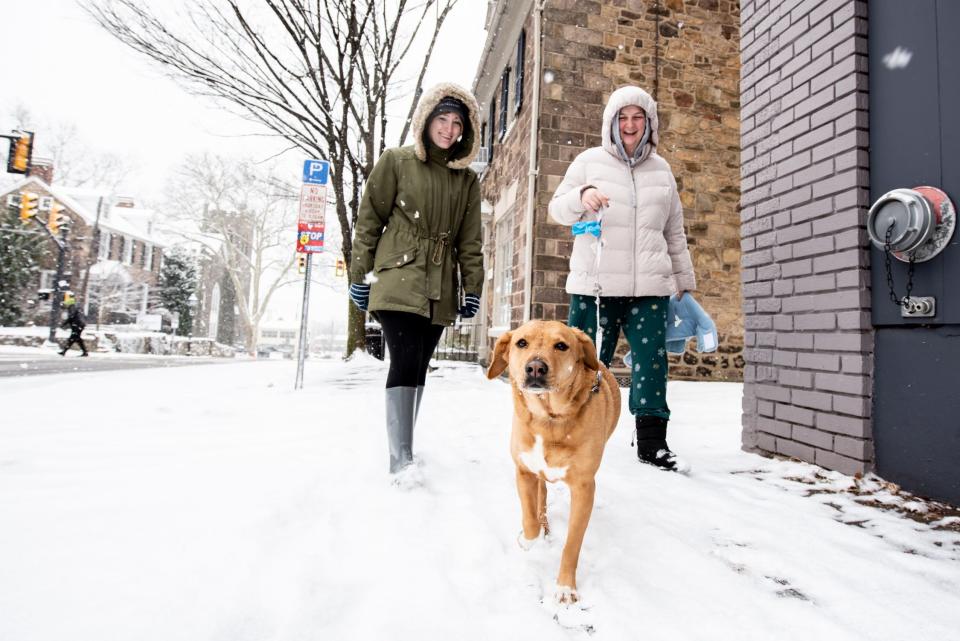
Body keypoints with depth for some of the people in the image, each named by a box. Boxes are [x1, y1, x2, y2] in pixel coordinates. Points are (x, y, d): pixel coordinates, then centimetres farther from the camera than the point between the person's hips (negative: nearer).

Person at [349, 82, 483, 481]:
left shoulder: (467, 180, 13)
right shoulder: (395, 162, 3)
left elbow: (470, 240, 13)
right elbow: (368, 221, 2)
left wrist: (473, 289, 7)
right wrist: (359, 275, -2)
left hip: (440, 289, 4)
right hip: (398, 279, -4)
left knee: (417, 368, 7)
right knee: (405, 362, -17)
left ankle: (402, 449, 19)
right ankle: (401, 459, -15)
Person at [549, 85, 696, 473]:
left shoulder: (661, 169, 18)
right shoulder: (589, 161, 8)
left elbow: (674, 233, 22)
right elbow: (556, 210, 8)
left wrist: (684, 279, 21)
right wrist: (580, 197, -14)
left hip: (650, 286, 3)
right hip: (594, 284, -2)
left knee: (651, 360, 1)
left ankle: (652, 442, 13)